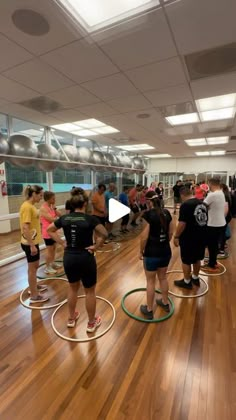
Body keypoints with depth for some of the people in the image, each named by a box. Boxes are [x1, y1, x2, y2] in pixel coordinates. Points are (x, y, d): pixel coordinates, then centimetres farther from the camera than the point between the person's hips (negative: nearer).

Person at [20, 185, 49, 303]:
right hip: (30, 243, -9)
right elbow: (25, 228, -25)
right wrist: (32, 245, -24)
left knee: (35, 266, 23)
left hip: (34, 241, 9)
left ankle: (34, 286, 42)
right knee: (32, 268, 4)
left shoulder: (31, 205, 8)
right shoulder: (27, 207, -21)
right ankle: (34, 296, 19)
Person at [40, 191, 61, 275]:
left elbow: (59, 214, 3)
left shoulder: (51, 206, 7)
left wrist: (54, 207, -7)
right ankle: (47, 267, 14)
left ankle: (52, 263, 35)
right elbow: (51, 219, -25)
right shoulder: (43, 208, -20)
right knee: (49, 249, 0)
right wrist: (56, 217, -9)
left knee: (53, 247, 19)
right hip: (47, 232, -9)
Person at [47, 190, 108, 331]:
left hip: (69, 258, 5)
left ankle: (71, 319, 43)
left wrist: (62, 242, 6)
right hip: (86, 258, -4)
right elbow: (104, 234, -28)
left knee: (73, 288, 26)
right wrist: (96, 246, -13)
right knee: (90, 291, 15)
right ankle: (92, 323, 33)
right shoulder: (90, 219, -16)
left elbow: (50, 230, 10)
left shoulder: (64, 218, -2)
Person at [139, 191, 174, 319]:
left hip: (152, 253, -6)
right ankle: (165, 303, 43)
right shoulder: (166, 212, 0)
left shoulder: (148, 214, -19)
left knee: (150, 281, 10)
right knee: (163, 277, 24)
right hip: (166, 251, 6)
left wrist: (141, 251, -5)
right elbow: (171, 233, 8)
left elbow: (144, 236, -18)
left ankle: (149, 310, 26)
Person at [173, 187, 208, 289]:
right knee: (197, 258, 22)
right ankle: (195, 278, 39)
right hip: (201, 236, 8)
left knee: (186, 261, 9)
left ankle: (187, 282, 23)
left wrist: (176, 236, -11)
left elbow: (182, 224, -22)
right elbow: (204, 220, 15)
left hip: (189, 238, -8)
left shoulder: (185, 205, -19)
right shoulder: (202, 203, 5)